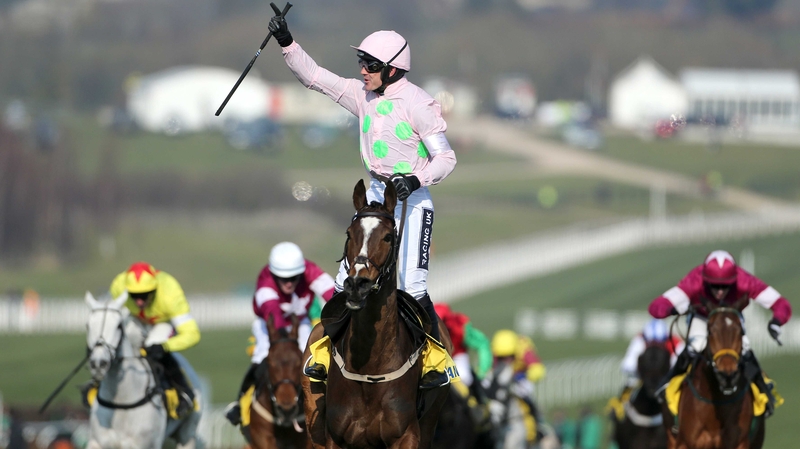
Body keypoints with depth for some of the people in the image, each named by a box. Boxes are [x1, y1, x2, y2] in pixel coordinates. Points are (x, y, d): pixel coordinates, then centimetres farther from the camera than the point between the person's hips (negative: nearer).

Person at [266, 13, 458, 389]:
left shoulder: (417, 104, -16)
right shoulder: (363, 95, 4)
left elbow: (445, 158, -14)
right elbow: (315, 77, 6)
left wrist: (417, 179, -30)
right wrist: (287, 43, -5)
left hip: (412, 199, -6)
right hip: (376, 196, 7)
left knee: (411, 287, -14)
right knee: (348, 278, 4)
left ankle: (435, 362, 0)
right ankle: (326, 355, 13)